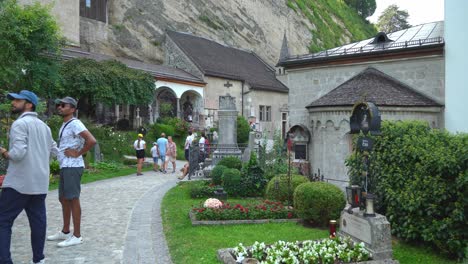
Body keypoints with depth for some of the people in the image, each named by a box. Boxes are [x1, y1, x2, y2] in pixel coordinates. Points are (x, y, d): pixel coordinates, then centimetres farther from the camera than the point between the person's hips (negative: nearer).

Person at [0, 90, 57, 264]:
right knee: (38, 221, 11)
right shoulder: (44, 126, 15)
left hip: (19, 183, -7)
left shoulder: (20, 123, -10)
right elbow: (54, 151, 20)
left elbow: (18, 153, -20)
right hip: (40, 183, 7)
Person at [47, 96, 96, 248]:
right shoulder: (64, 125, 17)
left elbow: (91, 141, -26)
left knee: (73, 200, -5)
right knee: (64, 199, 16)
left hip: (72, 167, -10)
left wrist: (78, 154, -17)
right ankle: (65, 232, 29)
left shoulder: (75, 124, -14)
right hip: (65, 167, 10)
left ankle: (77, 236, 2)